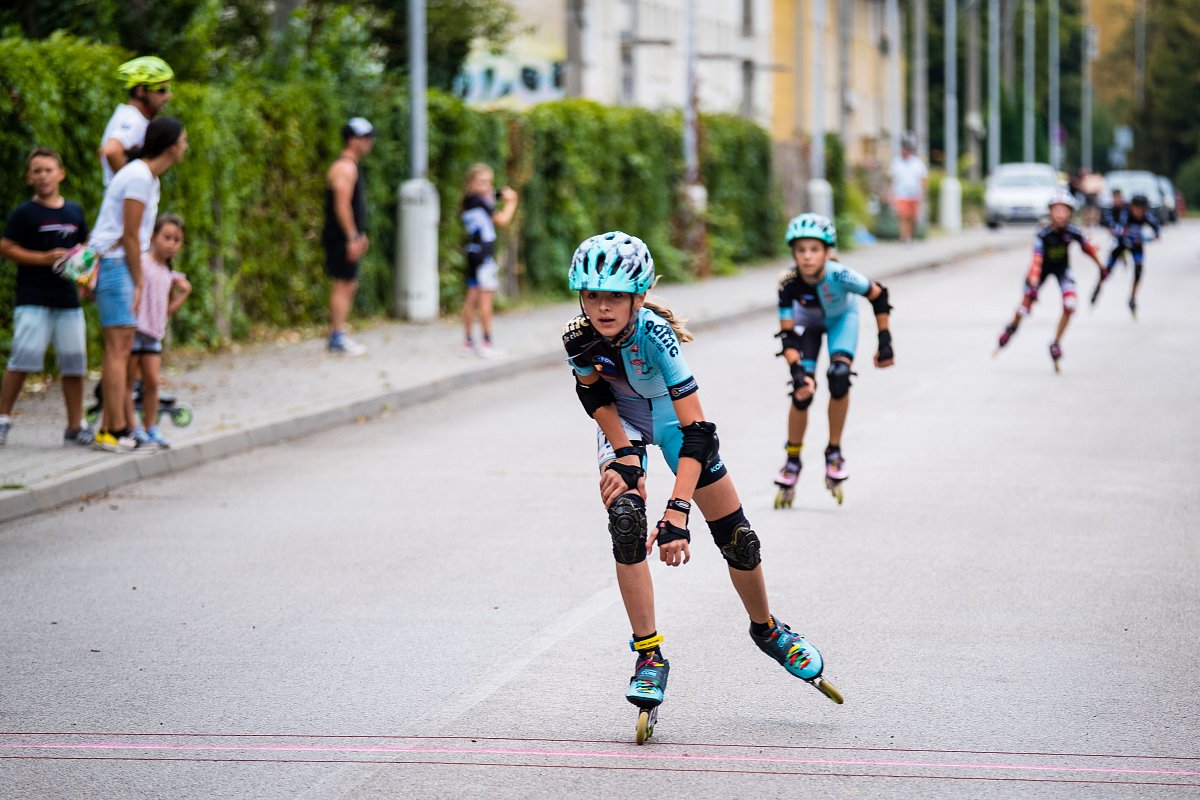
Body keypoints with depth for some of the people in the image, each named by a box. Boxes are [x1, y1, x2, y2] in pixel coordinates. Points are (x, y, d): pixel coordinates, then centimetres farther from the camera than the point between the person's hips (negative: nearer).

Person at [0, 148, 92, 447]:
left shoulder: (74, 212, 13)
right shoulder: (24, 213, -2)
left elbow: (85, 246, 25)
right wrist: (45, 258, -15)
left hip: (68, 299, 5)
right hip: (33, 300, -5)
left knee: (74, 363, 6)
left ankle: (75, 425, 14)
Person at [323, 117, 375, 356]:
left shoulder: (350, 167, 19)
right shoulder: (345, 168, -15)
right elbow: (342, 205, -21)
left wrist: (360, 235, 24)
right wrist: (352, 237, -23)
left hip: (348, 238, 11)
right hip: (342, 238, -11)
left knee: (349, 285, 13)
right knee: (343, 285, -9)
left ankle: (336, 336, 17)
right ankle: (338, 339, -9)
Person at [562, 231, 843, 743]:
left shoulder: (655, 334, -40)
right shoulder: (579, 339, -31)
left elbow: (696, 432, -43)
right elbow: (597, 397, -9)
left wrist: (677, 514, -50)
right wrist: (627, 457, -21)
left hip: (671, 416, -1)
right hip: (621, 420, 1)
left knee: (735, 535, 1)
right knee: (625, 521, -22)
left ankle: (767, 629, 29)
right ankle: (649, 656, -10)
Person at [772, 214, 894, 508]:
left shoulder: (839, 275, -38)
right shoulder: (789, 282, -34)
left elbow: (879, 296, -20)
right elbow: (787, 335, -28)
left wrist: (885, 342, -18)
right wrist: (796, 371, -41)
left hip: (841, 319, -1)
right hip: (807, 323, 1)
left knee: (839, 376, -24)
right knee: (802, 390, -11)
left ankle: (834, 452, -5)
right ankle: (792, 462, 9)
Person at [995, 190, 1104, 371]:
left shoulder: (1073, 232, -26)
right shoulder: (1043, 236, -34)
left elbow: (1087, 247, -6)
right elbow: (1036, 260, -40)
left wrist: (1100, 266, 9)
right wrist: (1033, 284, -54)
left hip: (1062, 268, 2)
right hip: (1042, 268, -2)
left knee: (1069, 306, -17)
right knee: (1025, 308, 1)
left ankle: (1056, 344, 3)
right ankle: (1011, 328, 38)